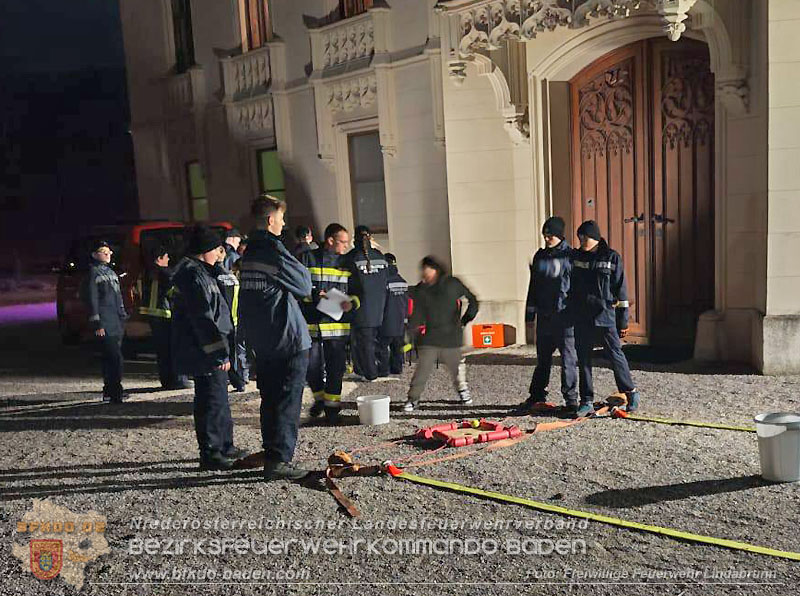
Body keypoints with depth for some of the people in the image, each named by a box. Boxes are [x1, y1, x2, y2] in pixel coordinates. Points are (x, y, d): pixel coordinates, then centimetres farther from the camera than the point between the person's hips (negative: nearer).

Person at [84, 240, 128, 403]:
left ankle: (109, 390, 21)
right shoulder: (93, 273, -6)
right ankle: (115, 393, -12)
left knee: (110, 357, 13)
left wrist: (123, 317, 21)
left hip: (117, 323, 8)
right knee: (114, 357, -13)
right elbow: (92, 299, -10)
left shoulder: (111, 272, 19)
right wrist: (97, 324, -15)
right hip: (105, 325, -8)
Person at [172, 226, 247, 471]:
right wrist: (219, 351, -24)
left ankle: (225, 446, 29)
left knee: (219, 399, 18)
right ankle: (210, 454, 3)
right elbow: (202, 318, -23)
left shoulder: (200, 271, 17)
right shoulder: (193, 274, -17)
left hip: (209, 352, 11)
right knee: (212, 401, -5)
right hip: (204, 353, -11)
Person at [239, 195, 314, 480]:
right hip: (288, 339, -8)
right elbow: (304, 286, -8)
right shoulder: (274, 251, -16)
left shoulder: (249, 252, 10)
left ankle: (271, 453, 25)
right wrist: (302, 268, 10)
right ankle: (279, 460, -3)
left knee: (270, 398, 16)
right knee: (288, 401, -3)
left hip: (260, 339, 9)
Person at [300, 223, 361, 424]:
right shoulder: (307, 259, 0)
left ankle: (332, 404, 17)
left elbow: (356, 291, 13)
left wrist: (352, 303, -8)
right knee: (312, 366, 3)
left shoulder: (346, 262, 10)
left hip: (337, 324, 2)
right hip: (311, 322, -2)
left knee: (335, 367, 3)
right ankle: (319, 397, 29)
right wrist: (313, 296, -17)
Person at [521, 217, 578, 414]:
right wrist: (530, 311, 15)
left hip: (565, 314, -5)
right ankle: (537, 397, 23)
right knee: (543, 358, 13)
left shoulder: (571, 255, -4)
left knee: (568, 358, -1)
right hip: (544, 315, 5)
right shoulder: (540, 255, 11)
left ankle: (571, 399, 8)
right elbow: (534, 285, 17)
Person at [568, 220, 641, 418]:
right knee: (583, 360, 5)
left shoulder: (612, 257, -1)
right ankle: (586, 402, 13)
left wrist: (623, 320, -3)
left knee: (615, 355, 0)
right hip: (581, 318, 4)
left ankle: (632, 394, 19)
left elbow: (620, 289, -1)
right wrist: (569, 312, 12)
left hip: (604, 315, -4)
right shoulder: (576, 257, 8)